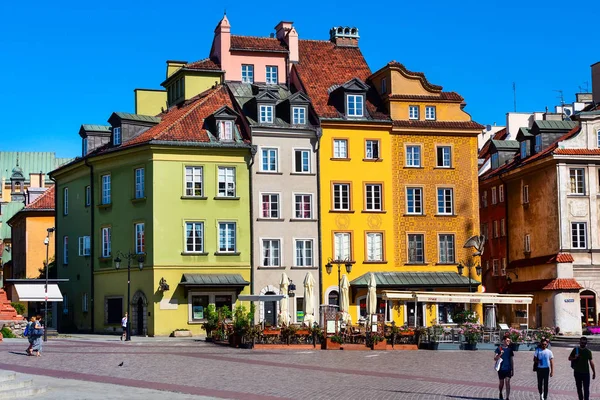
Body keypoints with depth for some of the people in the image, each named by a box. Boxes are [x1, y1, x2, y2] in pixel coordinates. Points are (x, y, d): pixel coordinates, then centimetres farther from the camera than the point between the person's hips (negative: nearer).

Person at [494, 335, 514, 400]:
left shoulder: (510, 349, 6)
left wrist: (513, 370, 8)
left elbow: (511, 360, 11)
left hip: (508, 368, 1)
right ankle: (500, 393, 38)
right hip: (501, 368, -1)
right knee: (501, 383, 10)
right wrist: (500, 354, -26)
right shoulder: (499, 349, -3)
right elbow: (495, 359, -8)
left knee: (507, 383, -9)